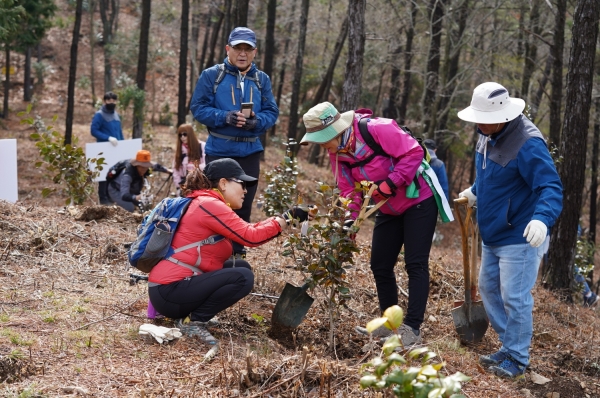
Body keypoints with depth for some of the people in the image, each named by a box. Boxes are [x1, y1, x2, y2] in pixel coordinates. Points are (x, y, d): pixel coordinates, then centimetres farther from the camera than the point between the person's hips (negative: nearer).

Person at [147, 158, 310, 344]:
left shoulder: (208, 204, 17)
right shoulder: (209, 205, -14)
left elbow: (247, 232, 12)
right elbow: (251, 237, -19)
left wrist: (282, 221, 4)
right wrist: (286, 218, -11)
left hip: (175, 283, 11)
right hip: (169, 292, -11)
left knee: (241, 267, 13)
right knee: (243, 277, -19)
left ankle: (188, 314, 8)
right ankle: (192, 321, -9)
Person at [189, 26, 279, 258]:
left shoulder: (261, 79, 7)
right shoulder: (211, 75, -3)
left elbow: (271, 112, 4)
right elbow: (198, 108, -7)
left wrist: (257, 122, -19)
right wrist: (225, 117, -23)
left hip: (250, 152, 3)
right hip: (219, 151, -3)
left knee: (244, 205, 10)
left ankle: (237, 252, 20)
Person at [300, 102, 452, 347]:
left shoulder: (377, 130, -28)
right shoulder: (337, 152, -4)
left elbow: (414, 153, -26)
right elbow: (349, 190, -1)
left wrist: (391, 183, -30)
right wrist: (349, 222, -13)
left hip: (418, 201, -8)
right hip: (388, 209, 8)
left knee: (416, 264, -8)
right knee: (380, 265, 9)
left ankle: (412, 329, -7)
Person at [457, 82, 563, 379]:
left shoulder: (527, 144, -25)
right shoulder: (489, 136, 4)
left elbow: (550, 187, -31)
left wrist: (542, 218, -46)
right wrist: (475, 192, 34)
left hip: (519, 238, -10)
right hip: (492, 235, 10)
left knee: (514, 298, -5)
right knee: (488, 289, 17)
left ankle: (516, 358, 9)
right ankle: (508, 348, 30)